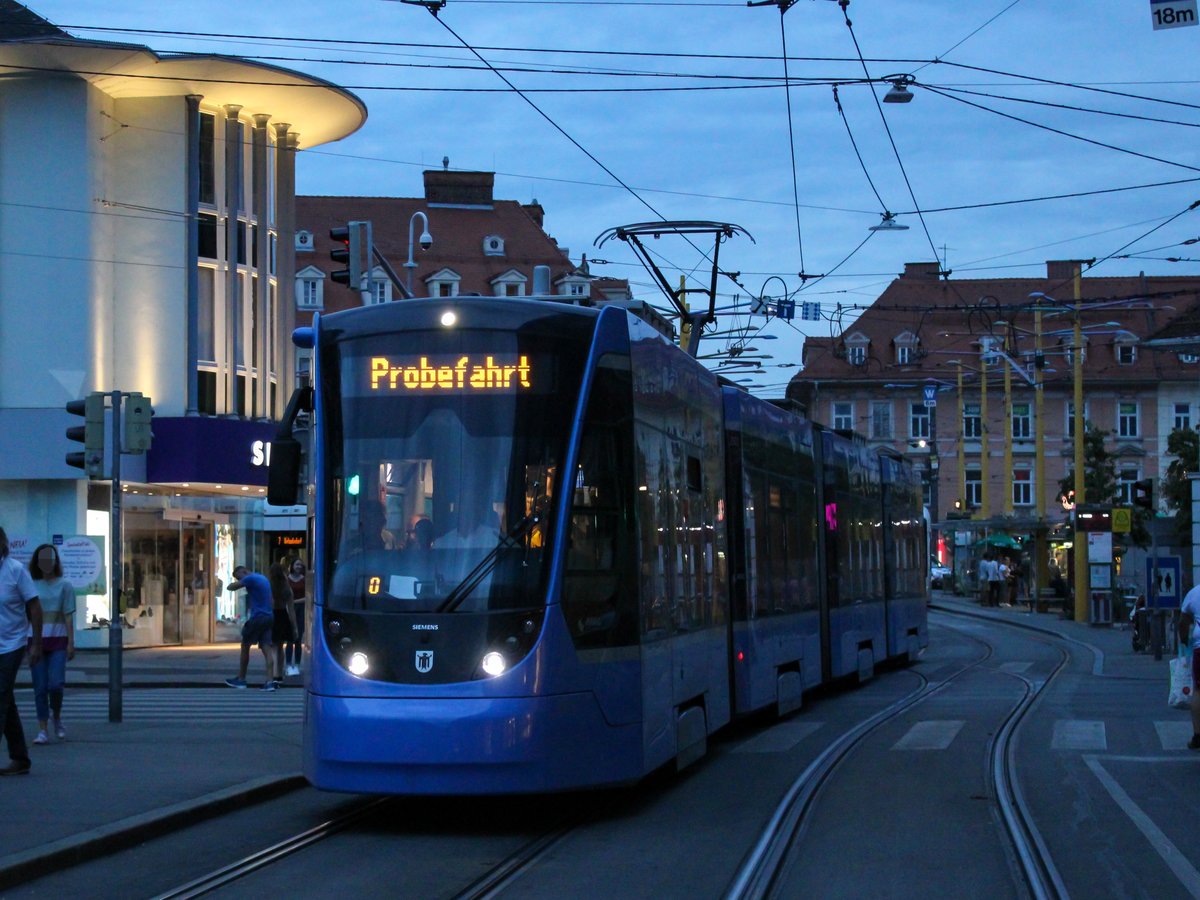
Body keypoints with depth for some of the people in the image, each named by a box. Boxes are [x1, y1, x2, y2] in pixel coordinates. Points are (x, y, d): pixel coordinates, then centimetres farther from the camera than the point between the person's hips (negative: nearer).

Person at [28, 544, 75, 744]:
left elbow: (69, 616, 1)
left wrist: (71, 642, -4)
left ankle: (57, 719, 15)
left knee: (55, 684, -11)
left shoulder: (64, 585, 4)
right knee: (40, 687, 0)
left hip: (58, 640, -2)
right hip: (37, 640, 2)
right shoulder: (32, 586, 8)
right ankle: (43, 730, 4)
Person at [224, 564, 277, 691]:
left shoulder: (250, 579, -11)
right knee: (267, 649, 0)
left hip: (257, 618, -8)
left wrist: (235, 582, 10)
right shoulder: (263, 578, 17)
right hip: (269, 617, 8)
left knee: (245, 646, 8)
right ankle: (270, 681, -11)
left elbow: (230, 587, -11)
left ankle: (241, 679, 14)